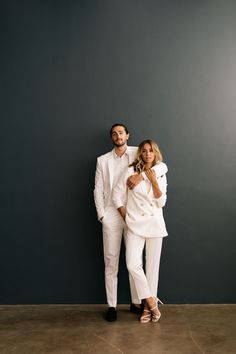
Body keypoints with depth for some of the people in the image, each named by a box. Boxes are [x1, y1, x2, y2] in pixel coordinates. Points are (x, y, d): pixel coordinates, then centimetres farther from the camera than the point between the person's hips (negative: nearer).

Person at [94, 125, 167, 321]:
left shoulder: (138, 153, 5)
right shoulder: (102, 160, 10)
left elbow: (162, 167, -7)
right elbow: (98, 190, 7)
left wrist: (141, 175, -22)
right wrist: (102, 215, -3)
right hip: (111, 215, 1)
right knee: (111, 261, 3)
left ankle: (136, 303, 21)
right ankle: (112, 306, 13)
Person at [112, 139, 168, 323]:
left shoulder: (160, 175, 7)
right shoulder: (131, 171, -1)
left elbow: (161, 203, 0)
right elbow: (117, 195, 2)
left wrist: (154, 181, -10)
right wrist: (126, 217, 0)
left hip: (155, 224, 2)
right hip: (135, 225, -2)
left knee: (153, 265, 5)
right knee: (133, 264, -12)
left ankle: (148, 306, 20)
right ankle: (151, 302, 7)